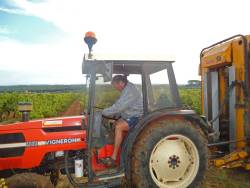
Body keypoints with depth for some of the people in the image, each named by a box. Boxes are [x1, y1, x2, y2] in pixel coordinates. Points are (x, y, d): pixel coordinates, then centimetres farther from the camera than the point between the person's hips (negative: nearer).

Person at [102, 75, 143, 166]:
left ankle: (114, 157, -23)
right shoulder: (126, 89, 12)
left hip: (136, 117, -11)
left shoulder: (130, 91, -22)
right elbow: (118, 105, 16)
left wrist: (103, 112, -18)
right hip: (129, 116, 11)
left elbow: (118, 107, -27)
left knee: (118, 127, -28)